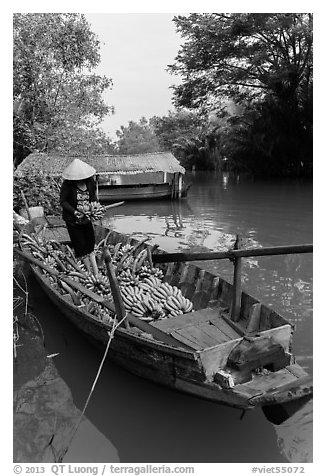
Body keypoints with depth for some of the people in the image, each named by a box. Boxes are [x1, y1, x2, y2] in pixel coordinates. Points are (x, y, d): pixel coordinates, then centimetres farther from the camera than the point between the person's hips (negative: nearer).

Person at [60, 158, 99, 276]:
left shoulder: (90, 182, -4)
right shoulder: (67, 184, -16)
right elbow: (63, 201, -11)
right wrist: (74, 211, -23)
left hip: (87, 219, 3)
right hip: (73, 220, -3)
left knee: (90, 244, 5)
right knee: (81, 246, 4)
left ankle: (96, 273, 11)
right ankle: (90, 272, 16)